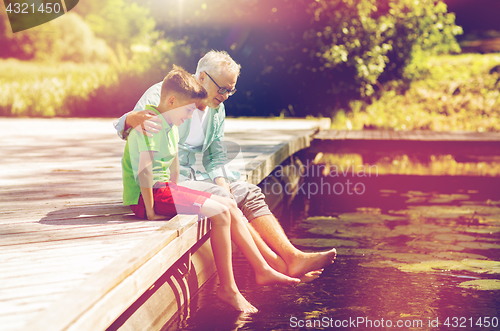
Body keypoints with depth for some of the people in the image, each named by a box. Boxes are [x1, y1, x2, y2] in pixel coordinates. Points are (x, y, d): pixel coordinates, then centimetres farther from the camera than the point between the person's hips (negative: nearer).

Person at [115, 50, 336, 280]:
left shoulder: (217, 110, 14)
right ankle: (277, 265, -30)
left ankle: (293, 257, -27)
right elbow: (122, 128, -15)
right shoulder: (161, 95, -8)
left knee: (249, 193, -15)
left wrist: (221, 181, -7)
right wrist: (133, 119, -40)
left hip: (193, 177, 7)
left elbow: (217, 156, 15)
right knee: (221, 199, -29)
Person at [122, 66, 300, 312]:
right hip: (148, 194, -10)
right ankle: (227, 289, -12)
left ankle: (263, 270, 9)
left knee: (230, 206, 6)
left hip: (165, 189, 10)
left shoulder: (171, 125, 14)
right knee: (220, 213, -19)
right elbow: (144, 168, -26)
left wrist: (176, 196, 19)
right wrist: (150, 210, -24)